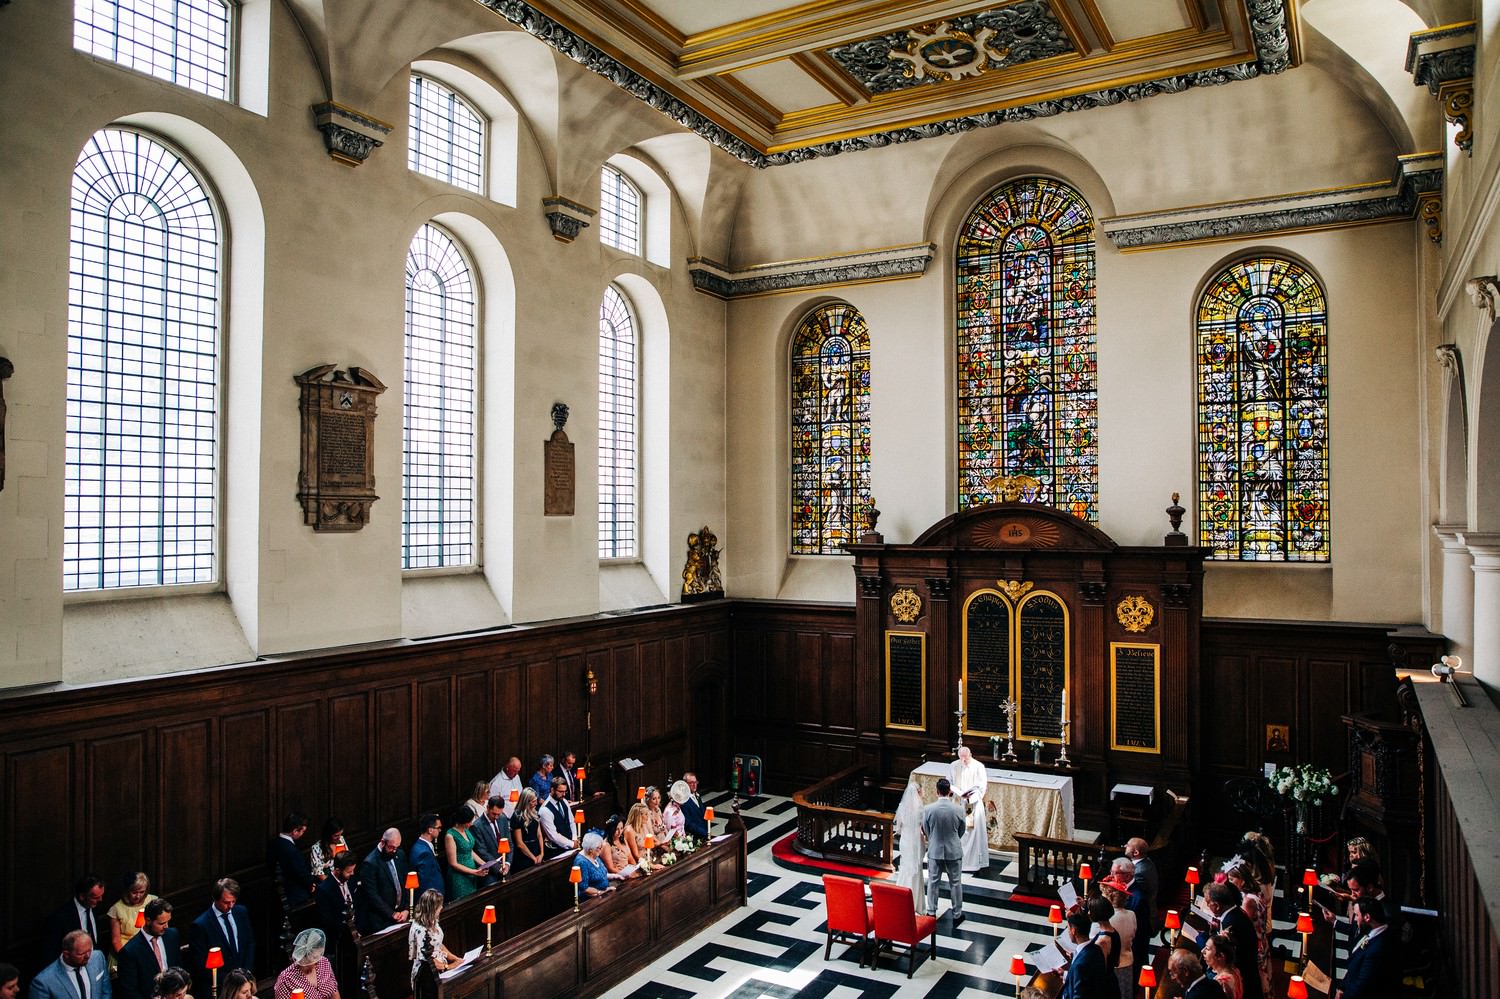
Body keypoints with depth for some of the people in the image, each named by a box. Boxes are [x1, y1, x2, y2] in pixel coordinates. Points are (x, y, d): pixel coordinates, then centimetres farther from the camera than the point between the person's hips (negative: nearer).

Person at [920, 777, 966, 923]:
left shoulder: (928, 809, -16)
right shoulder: (959, 809, -15)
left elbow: (926, 832, -2)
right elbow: (961, 831, 0)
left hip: (934, 851, 0)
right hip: (954, 851, 0)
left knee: (933, 882, 16)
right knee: (955, 883, 15)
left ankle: (931, 912, 26)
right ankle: (957, 914, 24)